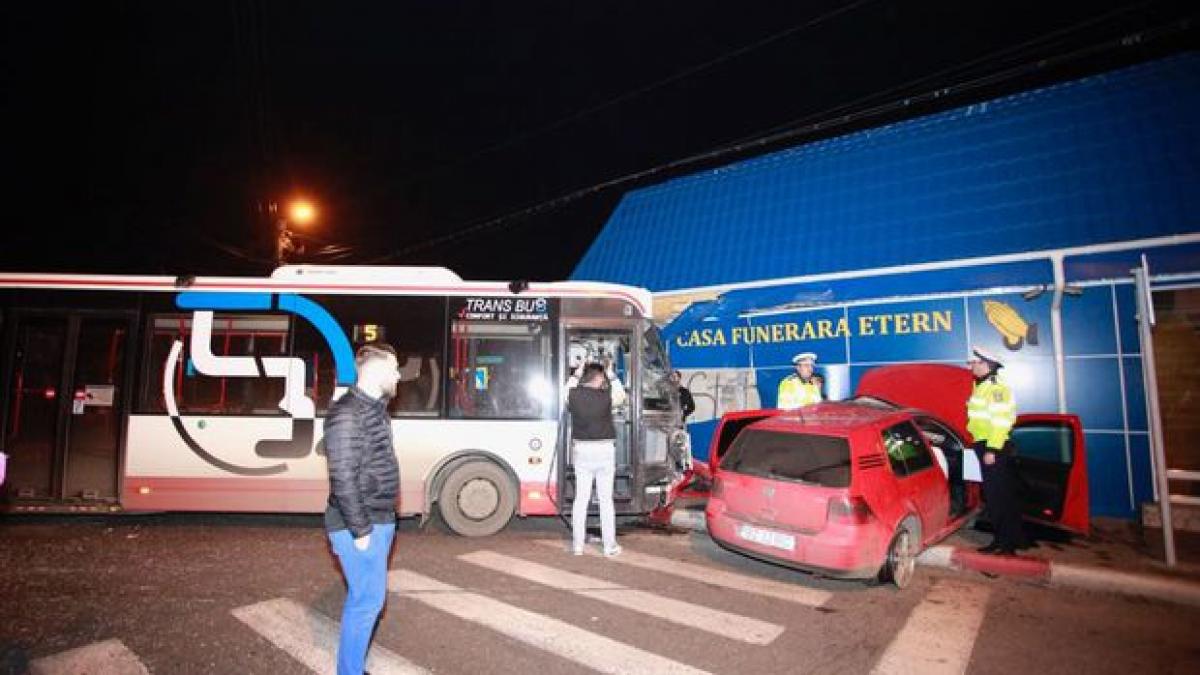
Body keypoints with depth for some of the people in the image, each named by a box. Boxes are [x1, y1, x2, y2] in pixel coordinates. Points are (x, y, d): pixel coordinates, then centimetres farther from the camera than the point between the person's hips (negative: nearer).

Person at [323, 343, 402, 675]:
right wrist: (361, 530, -19)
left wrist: (382, 522, 16)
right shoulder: (346, 414, -20)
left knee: (367, 596, 19)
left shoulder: (376, 408, 10)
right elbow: (343, 479, -22)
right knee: (368, 600, 0)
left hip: (379, 521, 9)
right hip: (361, 527, -9)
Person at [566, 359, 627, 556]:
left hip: (581, 449, 2)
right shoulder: (606, 396, -13)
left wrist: (577, 373, 25)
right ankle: (609, 545, 14)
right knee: (606, 499, 7)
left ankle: (577, 545, 16)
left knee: (580, 498, 10)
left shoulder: (574, 394, -6)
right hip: (604, 450, -2)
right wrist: (611, 375, 16)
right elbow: (621, 396, 9)